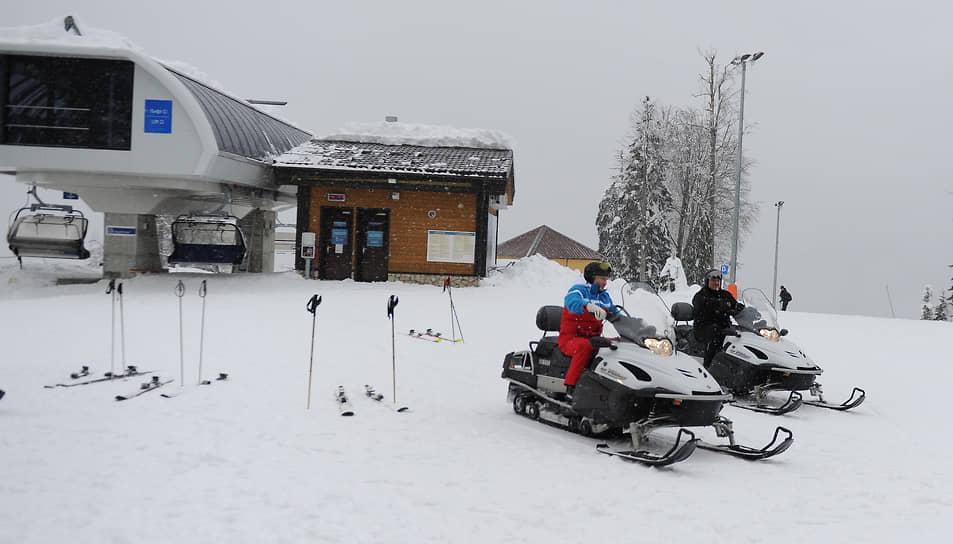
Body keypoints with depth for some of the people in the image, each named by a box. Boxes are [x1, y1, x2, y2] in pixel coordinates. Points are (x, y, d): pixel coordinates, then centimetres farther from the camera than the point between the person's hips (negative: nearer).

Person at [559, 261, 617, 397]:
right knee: (585, 346, -39)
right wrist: (589, 306, -51)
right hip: (570, 339, -7)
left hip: (593, 339, 7)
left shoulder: (605, 296, 18)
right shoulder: (578, 290, -6)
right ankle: (571, 386, -38)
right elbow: (572, 302, -30)